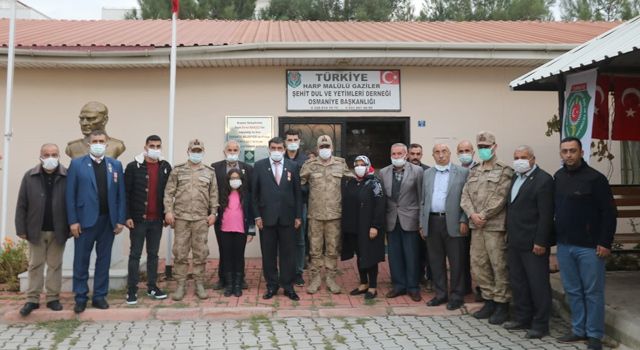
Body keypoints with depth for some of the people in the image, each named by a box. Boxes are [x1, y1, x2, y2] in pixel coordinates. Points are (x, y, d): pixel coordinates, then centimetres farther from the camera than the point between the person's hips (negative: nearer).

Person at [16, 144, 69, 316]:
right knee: (35, 265, 9)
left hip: (58, 230, -1)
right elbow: (21, 205, 0)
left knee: (55, 265, 9)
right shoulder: (29, 176, -1)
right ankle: (32, 299, 18)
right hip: (35, 229, 1)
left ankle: (53, 298, 18)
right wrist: (21, 229, -2)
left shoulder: (67, 176, -6)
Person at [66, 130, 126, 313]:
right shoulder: (77, 164, 1)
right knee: (81, 260, 5)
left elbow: (121, 194, 5)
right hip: (85, 220, -2)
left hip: (108, 220, 2)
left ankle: (100, 296, 19)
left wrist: (121, 219, -1)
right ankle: (81, 298, 16)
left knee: (104, 260, 9)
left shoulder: (116, 165, 7)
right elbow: (70, 194, -1)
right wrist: (73, 221, -8)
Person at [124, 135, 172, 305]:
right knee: (135, 254, 3)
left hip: (157, 219, 3)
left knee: (153, 254, 11)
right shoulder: (133, 166, -4)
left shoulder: (166, 167, 5)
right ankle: (132, 289, 10)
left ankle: (152, 287, 20)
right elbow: (126, 193, -6)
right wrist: (127, 216, -10)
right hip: (138, 218, -3)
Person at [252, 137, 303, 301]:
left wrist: (298, 216, 2)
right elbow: (254, 193, 2)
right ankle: (272, 286, 20)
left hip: (287, 218, 1)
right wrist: (257, 216, -3)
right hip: (267, 217, 0)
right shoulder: (259, 166, 1)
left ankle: (288, 286, 17)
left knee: (288, 253, 6)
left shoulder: (292, 166, 4)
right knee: (268, 254, 7)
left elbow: (297, 193, 5)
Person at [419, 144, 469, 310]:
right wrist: (422, 224, 10)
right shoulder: (427, 174, 13)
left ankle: (456, 296, 16)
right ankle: (440, 294, 22)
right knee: (435, 261, 10)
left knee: (456, 262, 3)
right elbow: (423, 200, 14)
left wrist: (464, 221, -10)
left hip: (453, 223, -4)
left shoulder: (462, 172, 0)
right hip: (432, 222, 4)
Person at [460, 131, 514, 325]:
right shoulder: (473, 171, 16)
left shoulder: (504, 171, -3)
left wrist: (483, 215, -13)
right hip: (476, 225, 6)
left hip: (495, 225, -6)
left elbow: (500, 198, -12)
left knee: (499, 265, -2)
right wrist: (472, 214, -7)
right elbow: (465, 195, 9)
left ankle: (502, 304, 11)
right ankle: (489, 300, 24)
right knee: (478, 264, 10)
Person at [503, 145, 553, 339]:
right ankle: (522, 318, 28)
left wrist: (540, 242, -18)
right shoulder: (515, 178, 13)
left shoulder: (543, 180, -11)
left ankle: (540, 324, 15)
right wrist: (509, 234, 11)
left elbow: (546, 215, -16)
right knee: (518, 283, 15)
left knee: (538, 285, 4)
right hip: (514, 242, 8)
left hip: (533, 244, -8)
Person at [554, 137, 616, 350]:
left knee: (593, 291, 4)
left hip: (589, 246, -5)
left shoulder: (595, 178, -10)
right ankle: (578, 330, 25)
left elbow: (609, 212, -9)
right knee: (572, 290, 13)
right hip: (564, 245, 5)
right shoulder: (558, 177, 6)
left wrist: (605, 243, -12)